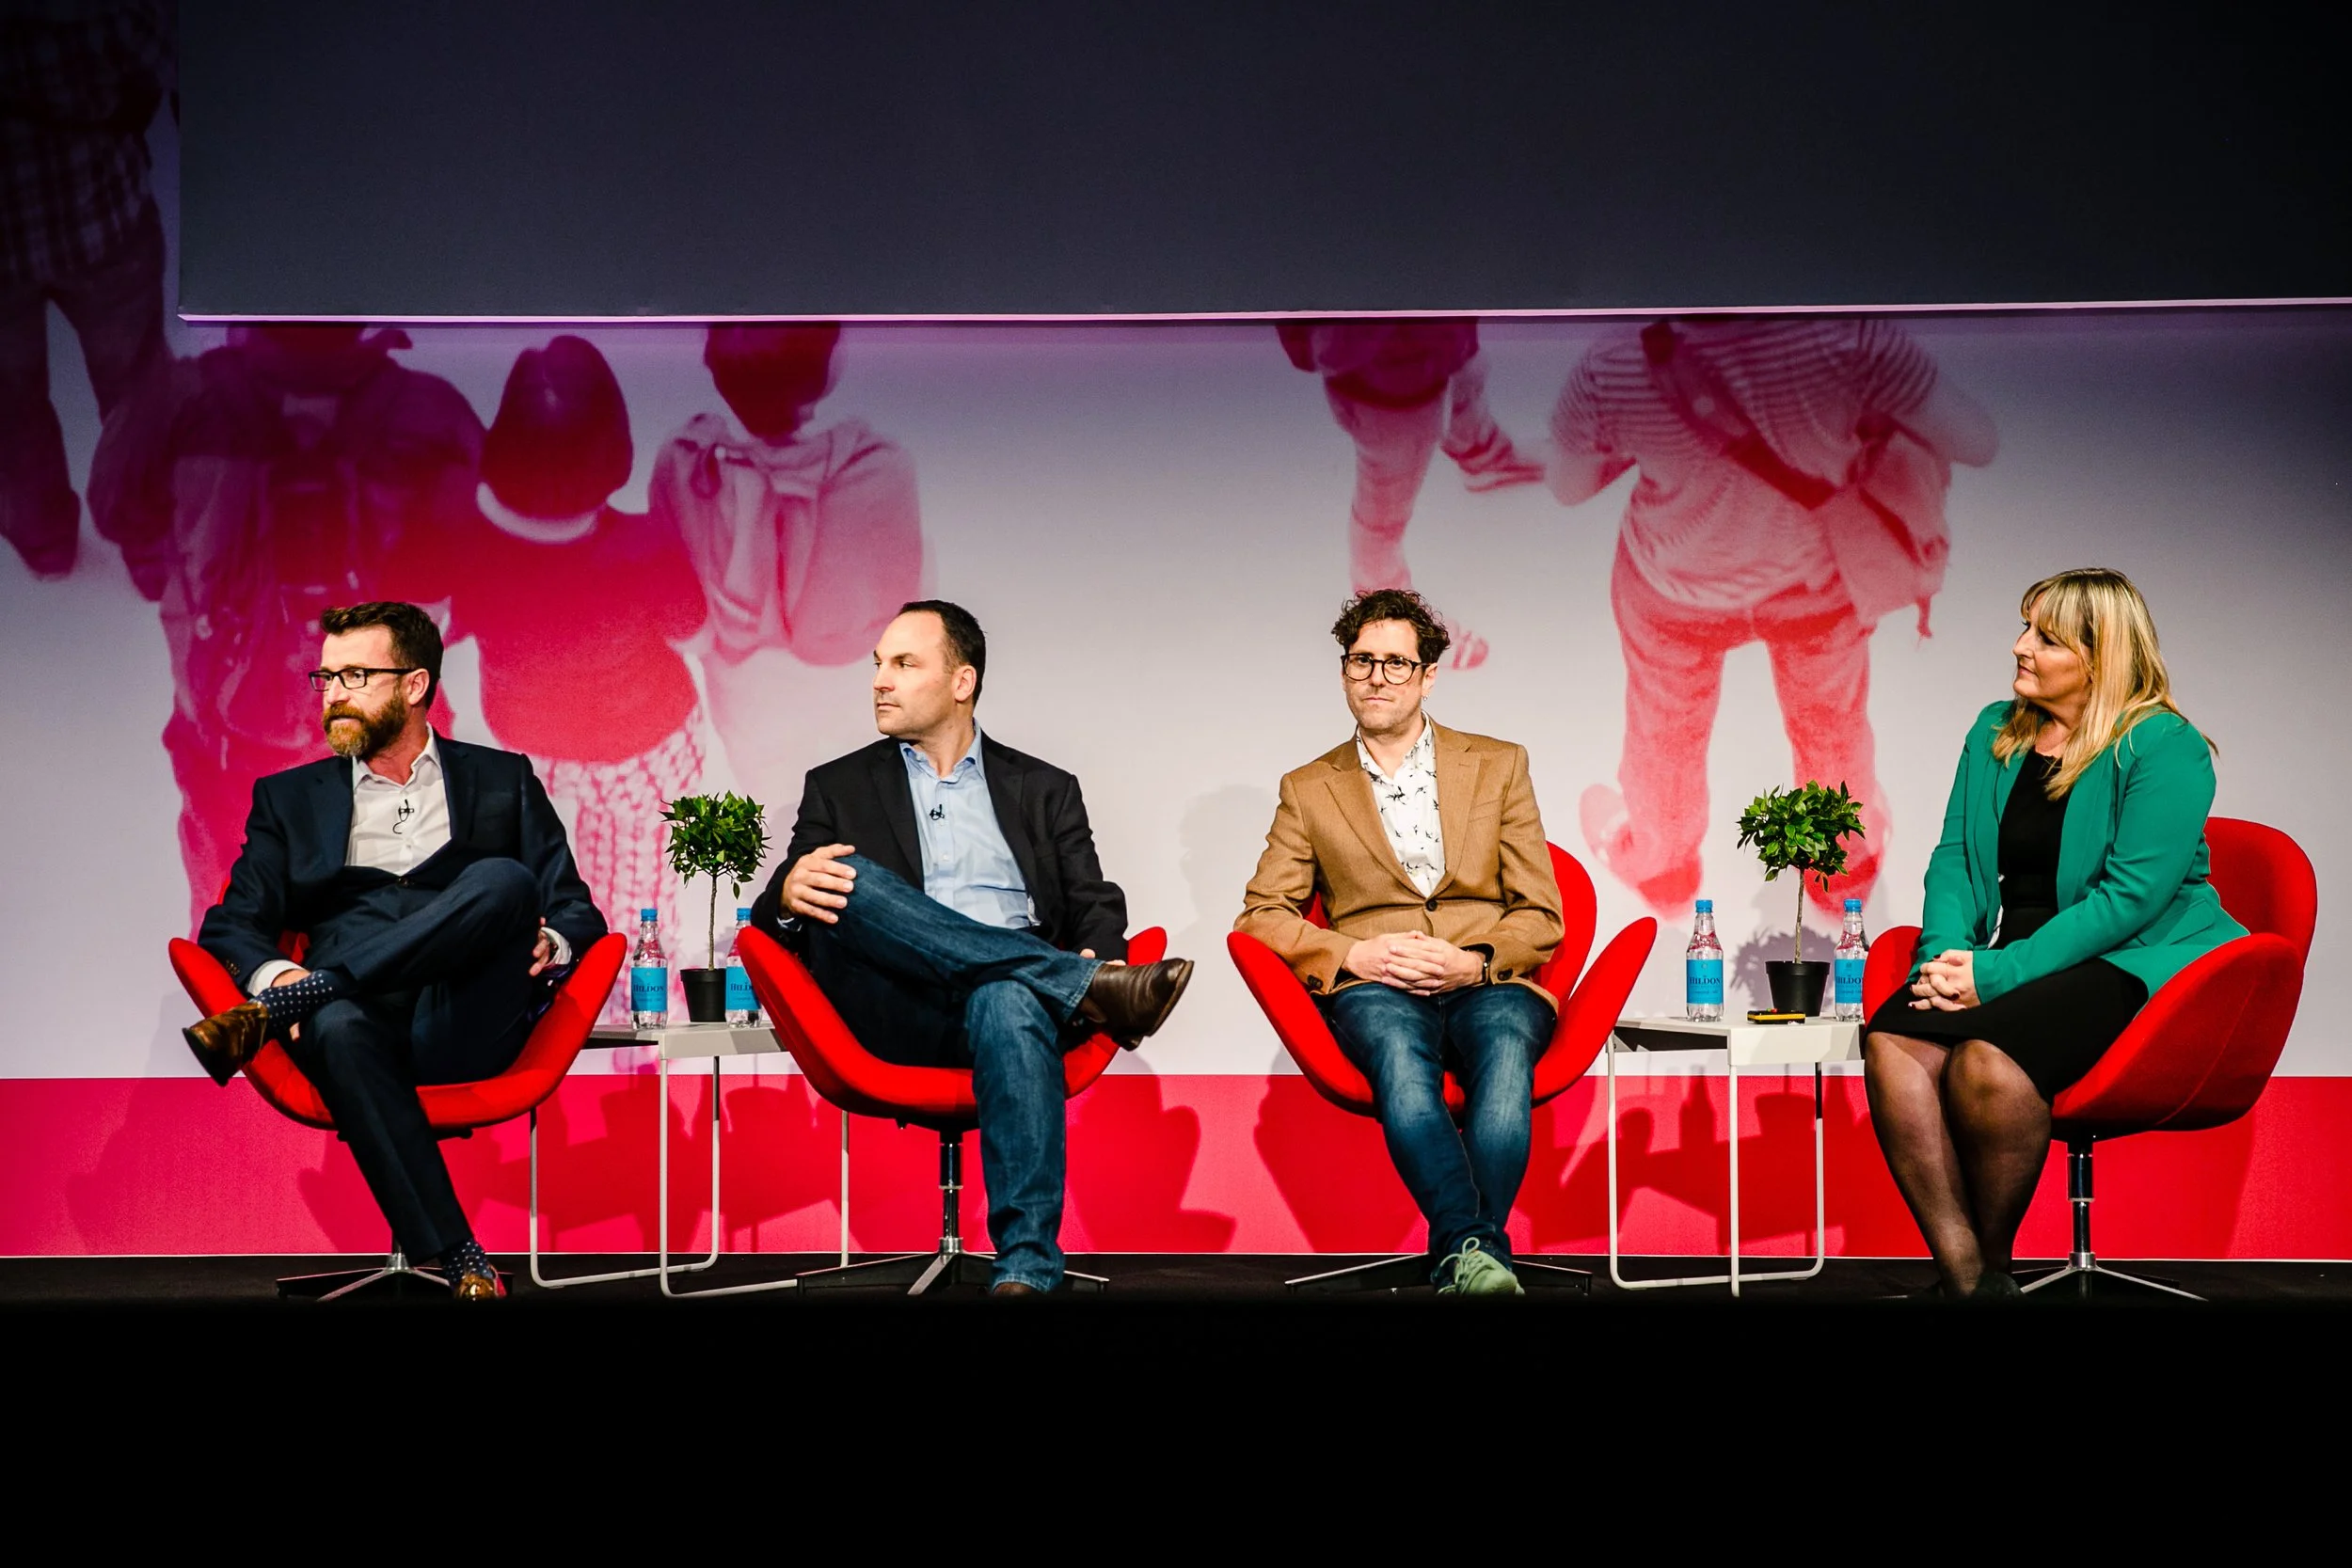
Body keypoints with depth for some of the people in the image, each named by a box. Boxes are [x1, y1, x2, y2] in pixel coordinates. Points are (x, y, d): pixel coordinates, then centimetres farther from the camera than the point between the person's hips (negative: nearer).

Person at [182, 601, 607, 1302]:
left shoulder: (503, 782, 19)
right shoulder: (290, 798, 22)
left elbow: (576, 911, 14)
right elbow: (231, 923, 11)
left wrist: (551, 945, -11)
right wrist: (274, 973, -13)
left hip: (465, 1027, 0)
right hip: (362, 1018, 1)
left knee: (504, 881, -29)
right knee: (338, 1027, -38)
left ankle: (271, 1015, -31)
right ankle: (454, 1258, -41)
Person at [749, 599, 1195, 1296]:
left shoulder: (1044, 789, 22)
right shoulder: (839, 787, 22)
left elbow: (1096, 904, 13)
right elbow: (780, 914, 13)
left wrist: (1099, 953, -12)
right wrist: (789, 896, -14)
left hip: (1018, 988, 0)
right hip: (902, 1009, 1)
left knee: (1006, 999, -39)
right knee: (848, 882, -30)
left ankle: (1025, 1267, -48)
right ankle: (1090, 988, -33)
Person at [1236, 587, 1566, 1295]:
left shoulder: (1499, 766, 17)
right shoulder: (1309, 789, 18)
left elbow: (1542, 918, 12)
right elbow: (1261, 914, 10)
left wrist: (1474, 963, -9)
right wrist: (1353, 955, -9)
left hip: (1486, 983, 1)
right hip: (1372, 991, 0)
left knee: (1505, 1043, -37)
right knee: (1398, 1049, -38)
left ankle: (1460, 1259, -44)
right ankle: (1477, 1252, -47)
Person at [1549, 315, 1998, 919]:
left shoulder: (1611, 373, -36)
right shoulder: (1846, 337, -38)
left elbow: (1566, 484, -15)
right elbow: (1977, 443, -24)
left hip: (1682, 585, 0)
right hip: (1822, 577, 1)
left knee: (1668, 724, 33)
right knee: (1831, 717, 34)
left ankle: (1660, 863, 63)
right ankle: (1843, 869, 63)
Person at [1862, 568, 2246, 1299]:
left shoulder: (2163, 747, -7)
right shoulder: (1995, 732, 14)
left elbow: (2132, 893, -16)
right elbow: (1954, 857, 12)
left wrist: (1999, 973, -21)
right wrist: (1947, 952, -10)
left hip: (2139, 961, -6)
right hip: (2007, 959, 6)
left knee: (1987, 1059, -35)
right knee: (1891, 1041, -26)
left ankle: (1992, 1259, -12)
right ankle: (1965, 1279, -27)